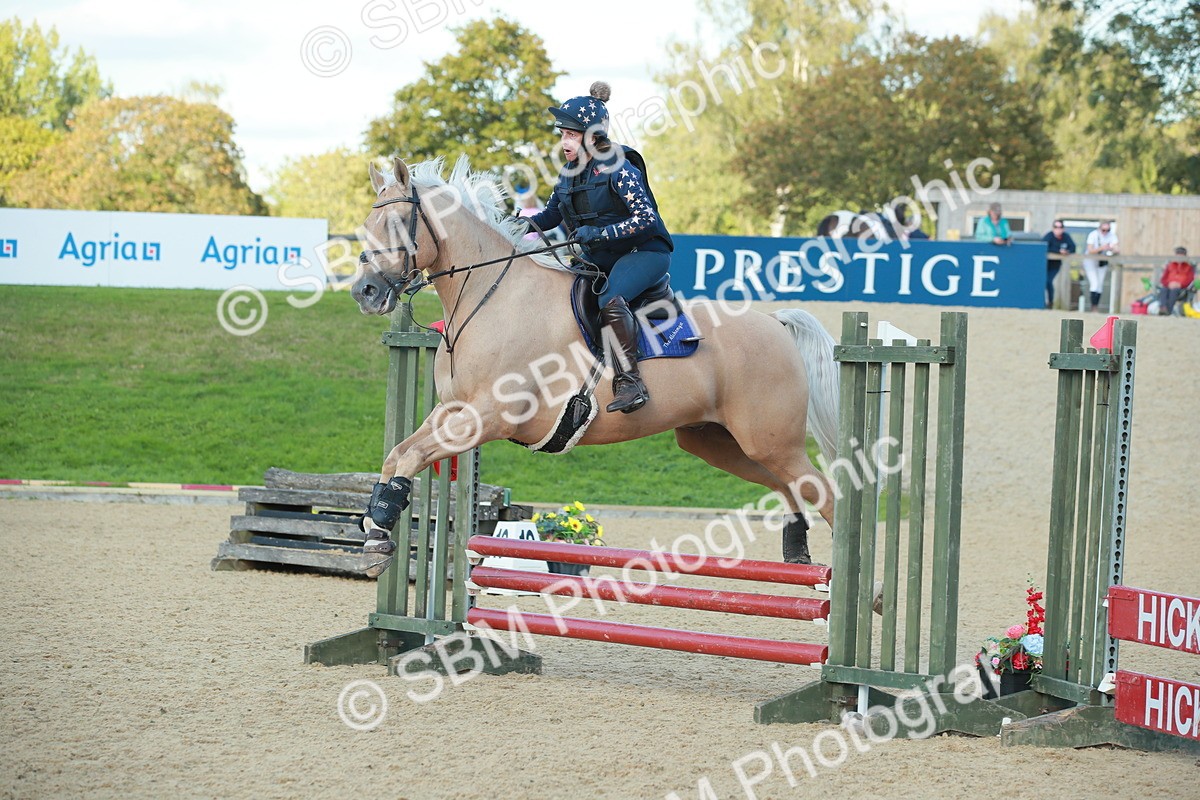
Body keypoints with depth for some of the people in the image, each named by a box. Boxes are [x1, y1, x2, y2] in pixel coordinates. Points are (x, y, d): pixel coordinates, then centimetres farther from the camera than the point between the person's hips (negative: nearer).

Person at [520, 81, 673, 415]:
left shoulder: (618, 171, -19)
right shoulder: (570, 173, 5)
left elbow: (646, 218, -25)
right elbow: (552, 214, 17)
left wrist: (598, 233, -31)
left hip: (643, 252, -9)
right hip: (599, 258, 9)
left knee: (610, 300, -36)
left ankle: (629, 382, -37)